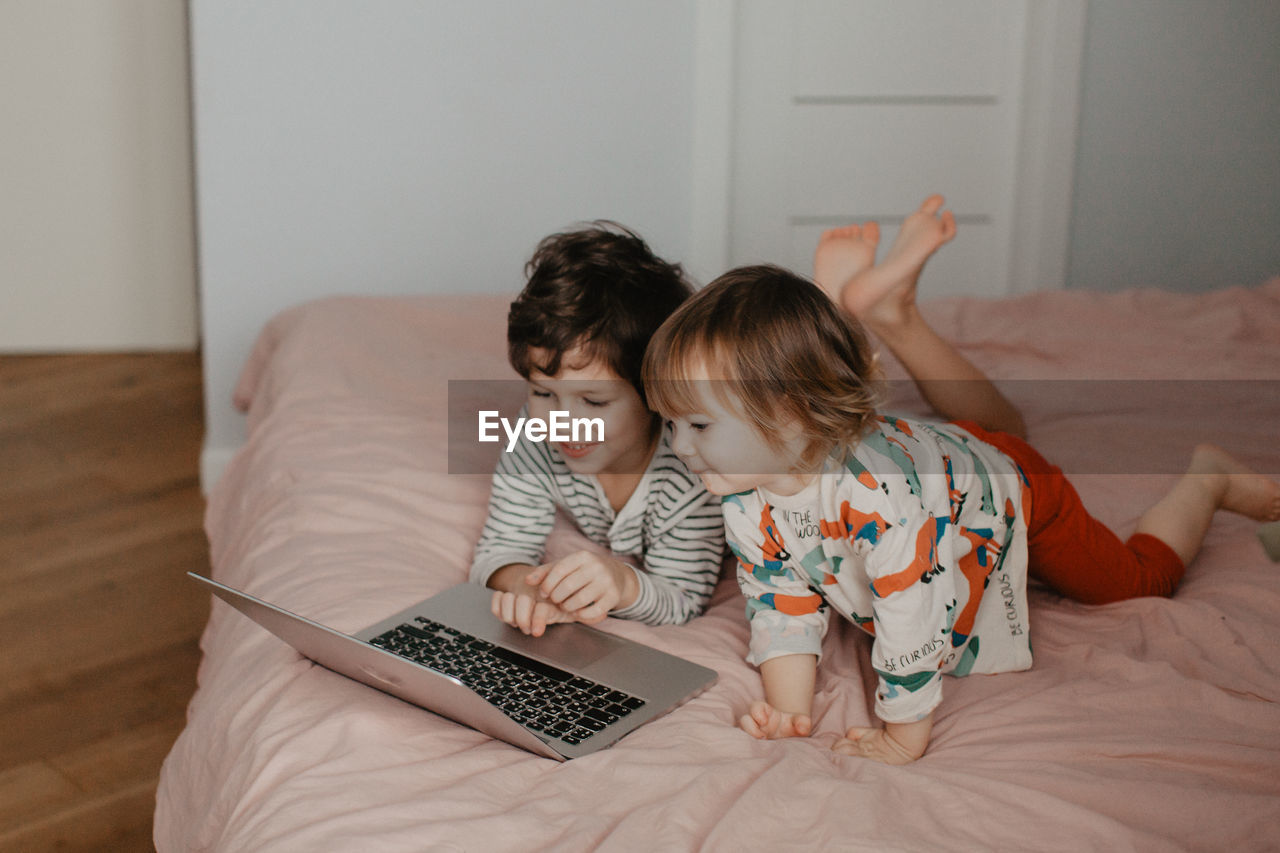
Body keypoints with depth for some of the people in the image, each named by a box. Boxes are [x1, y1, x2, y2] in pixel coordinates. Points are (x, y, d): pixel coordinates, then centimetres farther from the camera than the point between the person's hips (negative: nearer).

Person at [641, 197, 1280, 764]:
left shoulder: (879, 487, -51)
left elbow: (914, 617, -46)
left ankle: (1206, 482, 35)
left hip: (1012, 490, -5)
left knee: (1141, 577, 15)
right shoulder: (744, 497, -27)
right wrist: (789, 710, -32)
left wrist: (905, 738, -37)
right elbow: (780, 604, -19)